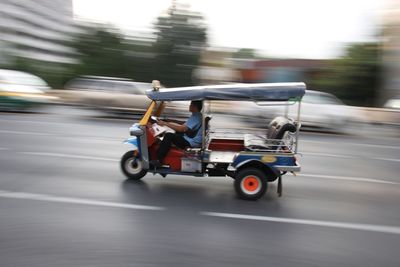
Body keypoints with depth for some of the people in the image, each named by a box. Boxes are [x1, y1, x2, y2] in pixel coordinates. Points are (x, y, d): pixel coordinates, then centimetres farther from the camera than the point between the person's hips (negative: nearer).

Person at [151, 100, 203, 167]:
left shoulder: (196, 117, -18)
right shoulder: (197, 115, 14)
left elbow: (181, 129, -24)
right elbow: (183, 126, 19)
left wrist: (165, 123, -19)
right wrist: (170, 123, 9)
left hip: (192, 143, -11)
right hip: (192, 139, 11)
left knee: (168, 136, -18)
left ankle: (159, 160, -15)